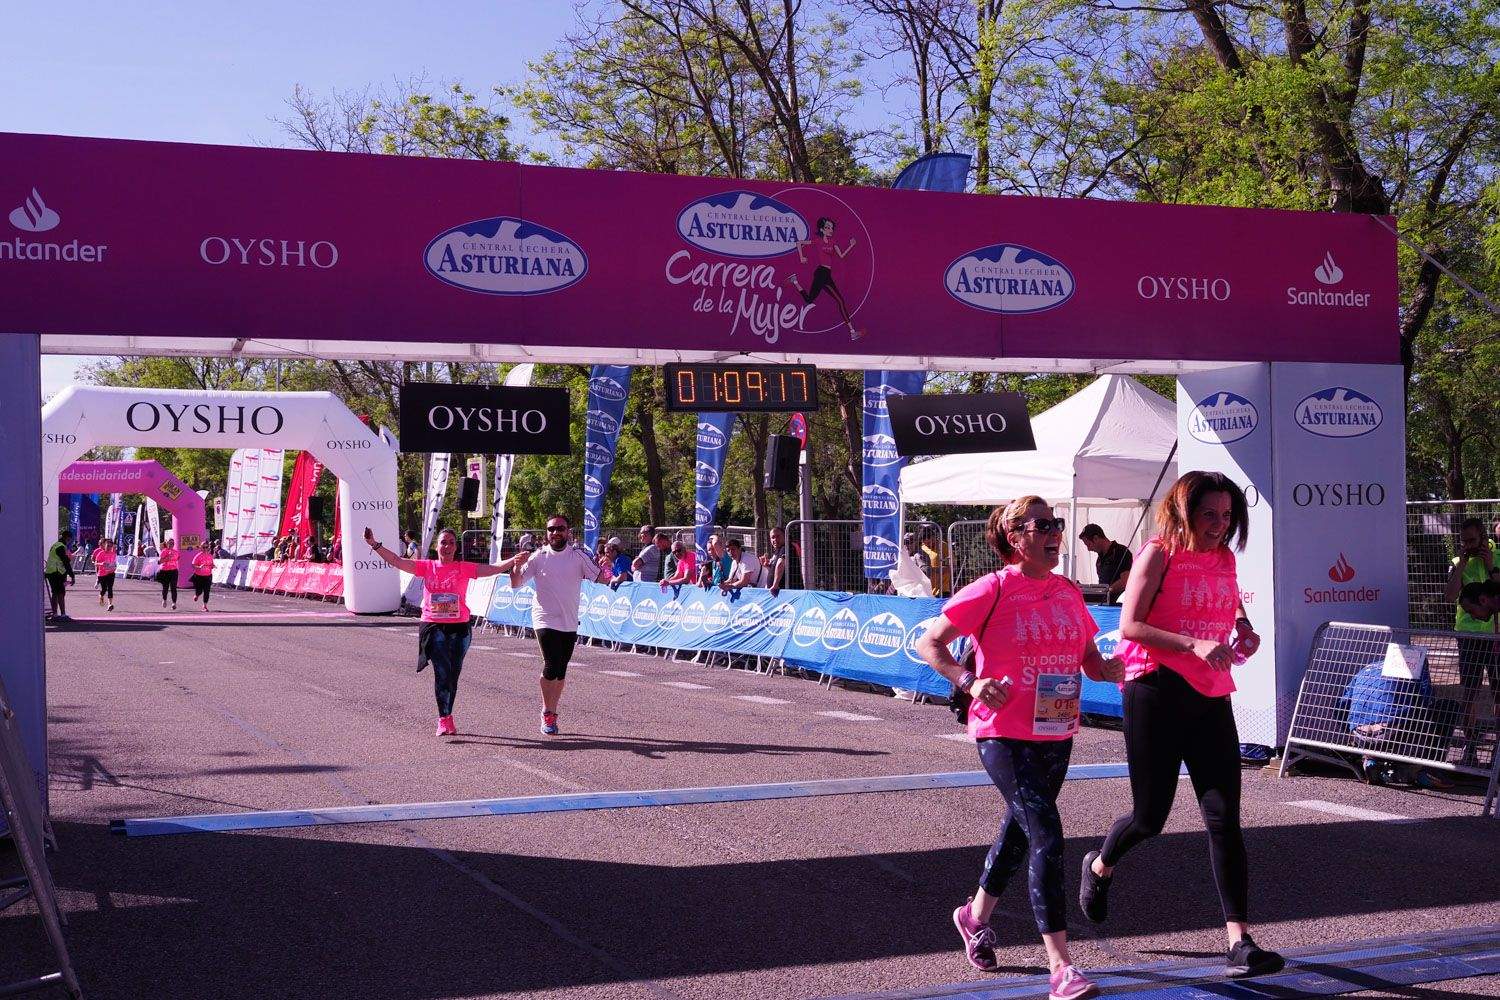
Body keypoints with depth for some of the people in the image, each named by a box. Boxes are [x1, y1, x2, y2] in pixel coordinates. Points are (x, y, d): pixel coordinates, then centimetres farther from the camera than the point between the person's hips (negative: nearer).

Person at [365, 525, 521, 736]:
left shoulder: (464, 568, 3)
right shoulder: (427, 567, 5)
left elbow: (493, 569, -5)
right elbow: (397, 561, 1)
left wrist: (514, 560, -18)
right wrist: (374, 544, -7)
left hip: (459, 629, 1)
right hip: (434, 627, -1)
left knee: (453, 674, 9)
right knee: (442, 672, -12)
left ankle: (445, 718, 23)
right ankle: (445, 719, -7)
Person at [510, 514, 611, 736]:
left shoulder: (578, 556, 1)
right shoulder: (537, 558, -1)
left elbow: (600, 578, -4)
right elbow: (516, 585, -1)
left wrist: (606, 571, -26)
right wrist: (517, 567, -20)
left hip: (570, 623, 3)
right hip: (545, 620, -3)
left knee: (561, 671, 9)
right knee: (551, 666, -15)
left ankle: (551, 713, 23)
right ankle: (547, 714, 1)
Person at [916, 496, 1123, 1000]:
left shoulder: (1068, 593, 8)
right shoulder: (993, 590, -11)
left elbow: (1091, 661, 15)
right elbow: (929, 643, -8)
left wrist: (1110, 669, -8)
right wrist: (968, 681, -23)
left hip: (1056, 735, 7)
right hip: (1004, 735, -7)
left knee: (1020, 831, 20)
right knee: (1046, 835, -16)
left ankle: (975, 917, 45)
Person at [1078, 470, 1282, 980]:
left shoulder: (1225, 559, 12)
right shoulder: (1158, 554, -7)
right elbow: (1130, 625, -14)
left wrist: (1245, 633, 4)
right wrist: (1195, 645, -24)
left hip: (1211, 697, 5)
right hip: (1157, 693, -5)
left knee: (1224, 818, -4)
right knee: (1151, 816, 4)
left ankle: (1239, 942, -6)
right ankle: (1100, 866, 38)